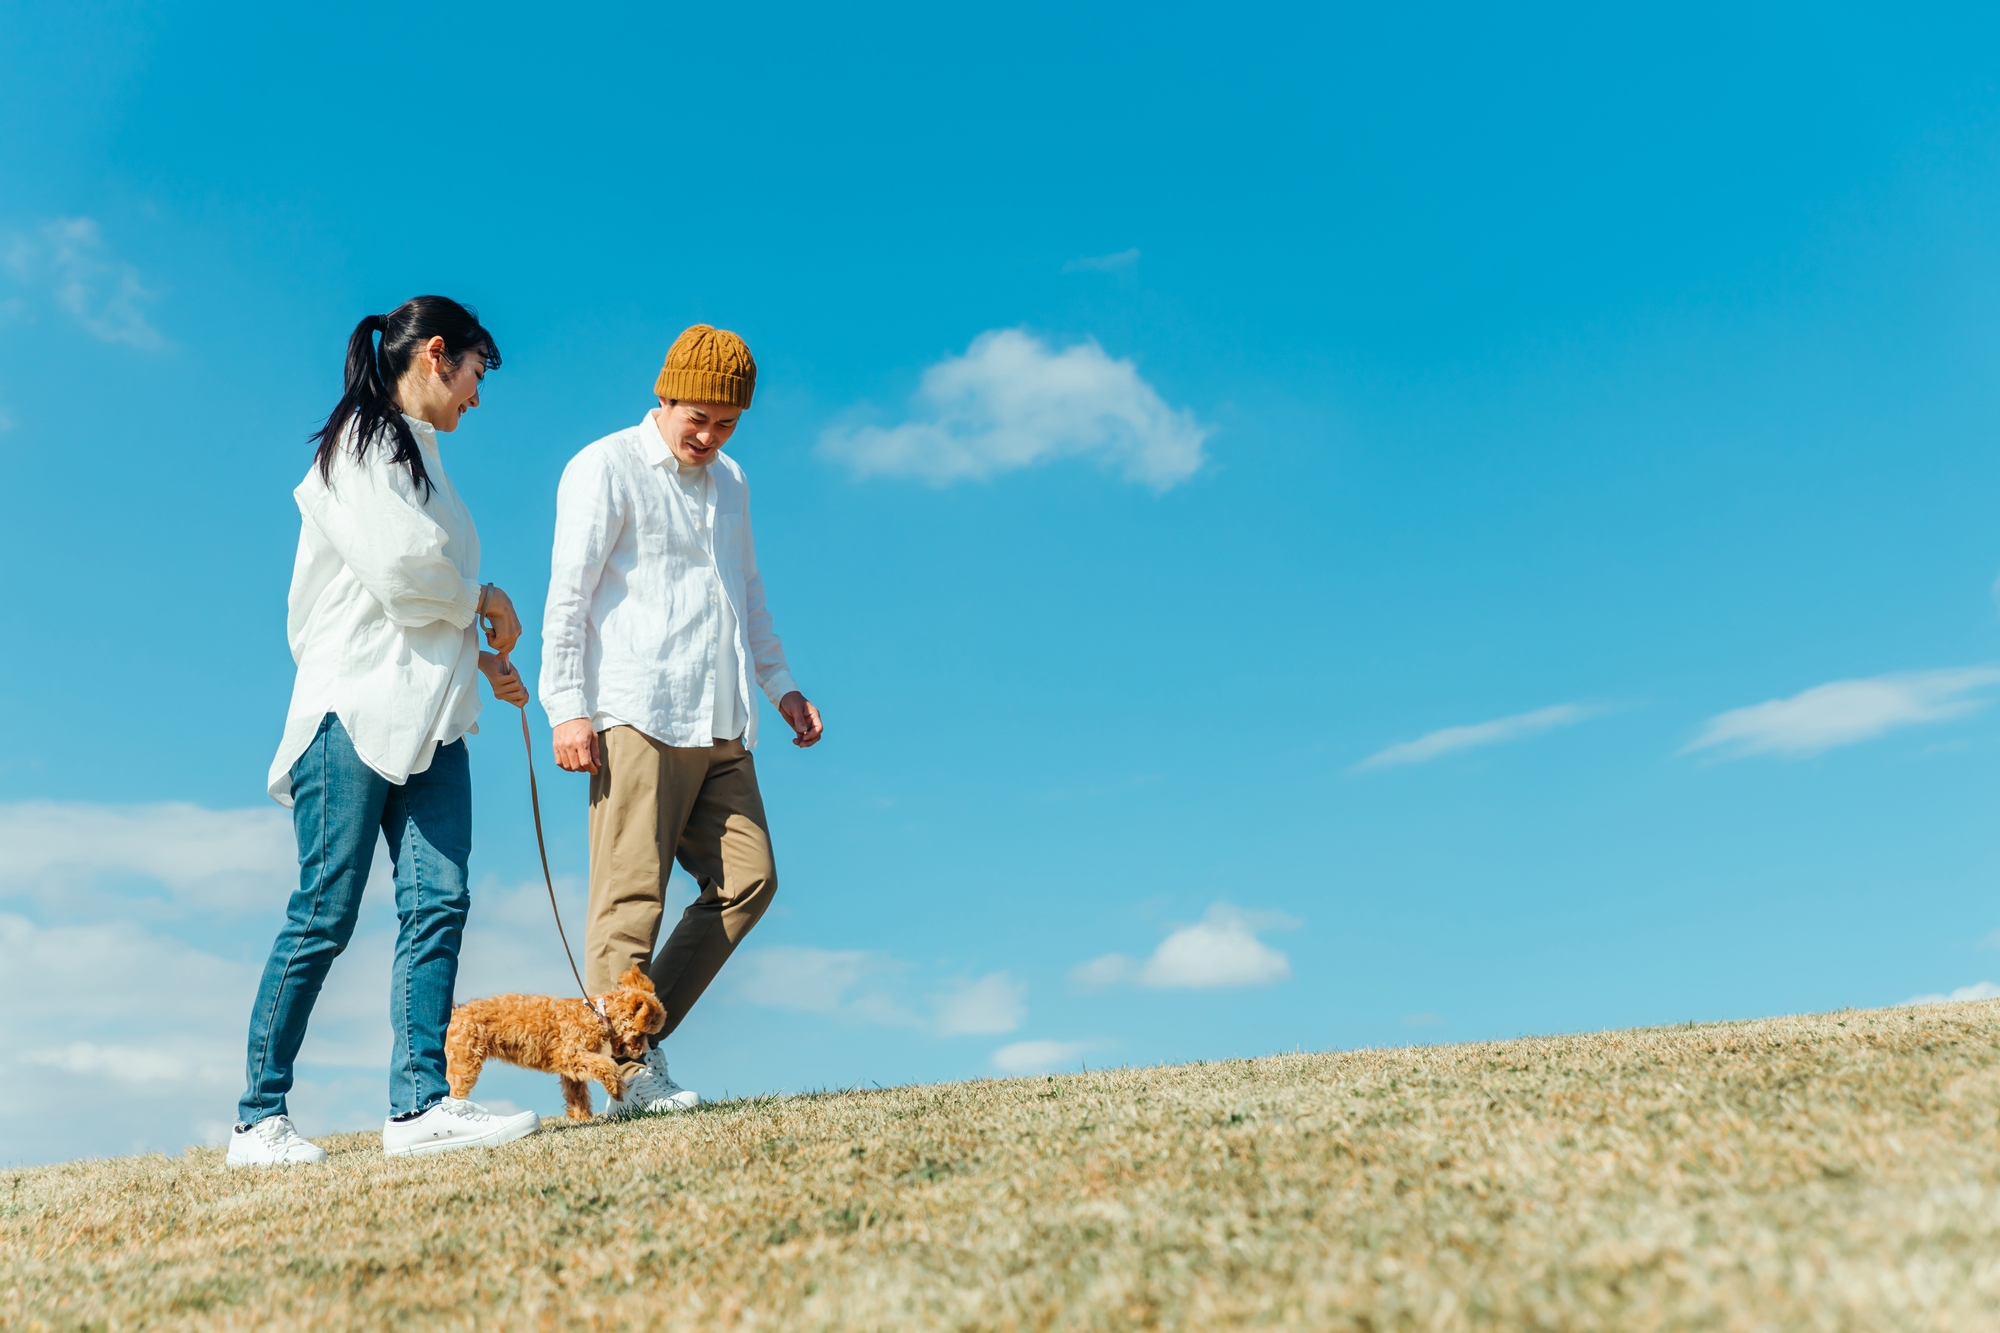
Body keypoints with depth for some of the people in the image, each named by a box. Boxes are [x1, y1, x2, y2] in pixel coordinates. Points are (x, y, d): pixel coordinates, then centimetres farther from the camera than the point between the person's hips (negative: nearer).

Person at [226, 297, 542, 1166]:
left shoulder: (420, 458, 24)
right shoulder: (361, 442, -3)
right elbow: (397, 570, -17)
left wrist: (476, 655, 13)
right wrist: (484, 601, -1)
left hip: (429, 718, 8)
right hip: (358, 707, -8)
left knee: (438, 900, -5)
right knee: (325, 916, -4)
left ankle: (420, 1103, -7)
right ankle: (259, 1119, 8)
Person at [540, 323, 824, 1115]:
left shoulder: (730, 484, 23)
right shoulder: (606, 469, 3)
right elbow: (568, 596, -3)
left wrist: (780, 685, 21)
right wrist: (567, 708, -11)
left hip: (719, 725, 7)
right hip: (635, 719, -7)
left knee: (747, 881, 0)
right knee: (632, 893, -7)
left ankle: (643, 1036, 10)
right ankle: (622, 1072, -1)